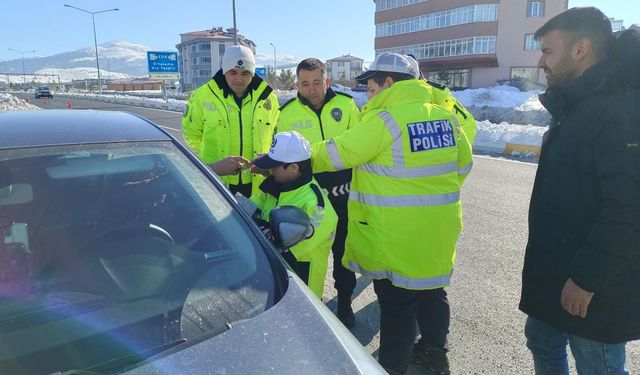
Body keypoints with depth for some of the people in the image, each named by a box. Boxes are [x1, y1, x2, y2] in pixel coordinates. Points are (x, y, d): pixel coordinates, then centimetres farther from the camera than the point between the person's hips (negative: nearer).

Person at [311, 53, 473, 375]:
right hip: (438, 229, 8)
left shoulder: (384, 120, -17)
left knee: (397, 301, 6)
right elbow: (463, 164, 14)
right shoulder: (445, 117, 5)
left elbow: (337, 154, -14)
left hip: (397, 235, -7)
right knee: (431, 288, 23)